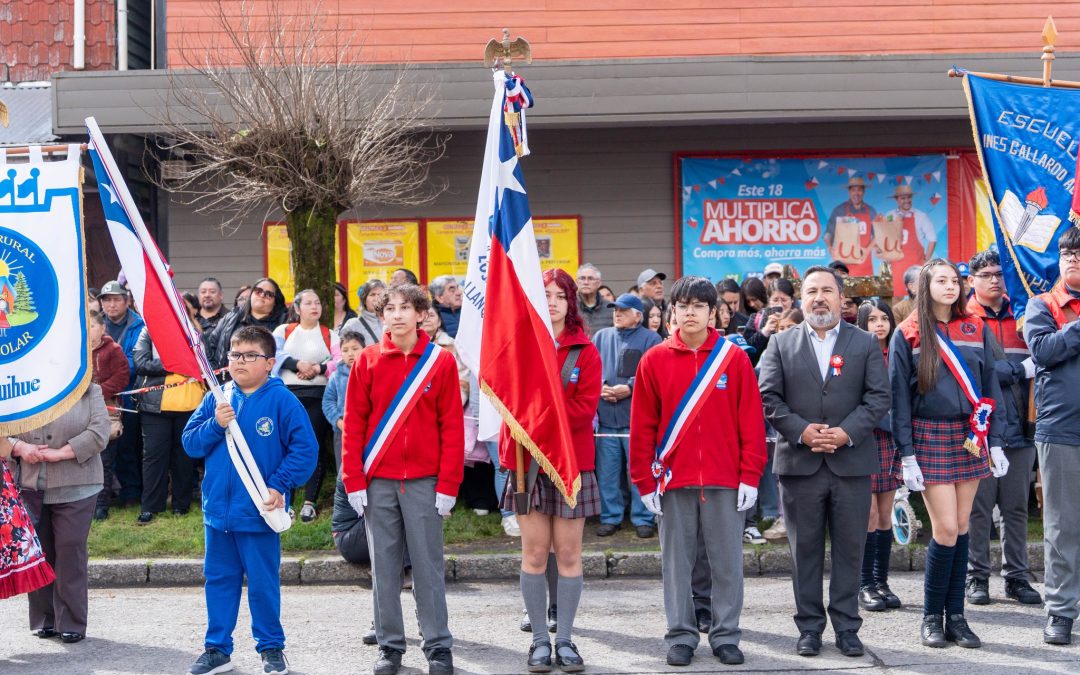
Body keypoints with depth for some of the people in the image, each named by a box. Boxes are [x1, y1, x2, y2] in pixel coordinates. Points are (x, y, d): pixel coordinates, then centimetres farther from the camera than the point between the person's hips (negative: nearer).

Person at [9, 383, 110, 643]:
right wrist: (19, 447, -8)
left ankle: (72, 622, 3)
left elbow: (99, 432, -8)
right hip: (30, 487, 3)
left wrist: (61, 453, -13)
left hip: (75, 488, -3)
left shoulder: (90, 393, 4)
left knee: (70, 550, -5)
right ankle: (44, 619, 17)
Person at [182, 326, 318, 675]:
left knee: (263, 583, 5)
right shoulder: (216, 399, 5)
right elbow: (190, 443, 3)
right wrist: (215, 424, -14)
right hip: (217, 510, 4)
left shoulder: (282, 400, -8)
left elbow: (305, 449, -10)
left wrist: (279, 486, -16)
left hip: (259, 512, -4)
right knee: (218, 580, 13)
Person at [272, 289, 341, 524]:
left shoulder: (330, 335, 13)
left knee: (315, 447, -1)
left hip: (317, 396, 0)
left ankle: (310, 502, 6)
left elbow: (340, 361, 0)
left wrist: (318, 368, -13)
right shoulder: (283, 331, 13)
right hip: (287, 394, 0)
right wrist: (297, 364, -15)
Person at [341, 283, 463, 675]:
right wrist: (354, 481, -3)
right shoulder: (368, 361, 3)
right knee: (384, 567, 7)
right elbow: (353, 424, 3)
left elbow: (452, 427, -1)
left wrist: (448, 485, -7)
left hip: (424, 481, -1)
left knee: (428, 566, 2)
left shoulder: (441, 362, 0)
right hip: (378, 482, 1)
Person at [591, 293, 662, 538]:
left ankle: (642, 518, 10)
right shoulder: (601, 337, 17)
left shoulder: (650, 339, 3)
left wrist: (629, 388, -17)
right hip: (605, 416, 4)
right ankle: (610, 517, 17)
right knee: (606, 471, 7)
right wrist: (599, 387, -8)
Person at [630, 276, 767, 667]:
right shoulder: (655, 360, 3)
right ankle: (681, 636, 15)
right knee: (677, 562, 6)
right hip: (673, 481, 0)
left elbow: (752, 421, 1)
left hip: (725, 482, 0)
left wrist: (750, 476, -4)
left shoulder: (734, 358, 2)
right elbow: (642, 426, 3)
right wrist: (645, 482, -1)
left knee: (727, 562, 5)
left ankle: (726, 635, 15)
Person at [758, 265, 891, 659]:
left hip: (852, 461, 0)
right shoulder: (781, 344, 7)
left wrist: (846, 432, -13)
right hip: (799, 462, 0)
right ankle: (809, 626, 14)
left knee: (850, 548, 5)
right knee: (805, 549, 5)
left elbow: (878, 397, 0)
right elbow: (769, 397, 0)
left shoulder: (866, 344, 7)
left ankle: (847, 626, 14)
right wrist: (801, 431, -13)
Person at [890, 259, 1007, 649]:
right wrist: (906, 454, -8)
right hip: (931, 437, -3)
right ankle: (932, 616, 8)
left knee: (961, 527, 5)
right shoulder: (908, 335, -2)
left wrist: (995, 442, 2)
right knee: (946, 530, -7)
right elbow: (899, 396, -3)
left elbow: (991, 387, 9)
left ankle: (955, 615, 13)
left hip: (970, 437, 3)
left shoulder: (976, 330, 7)